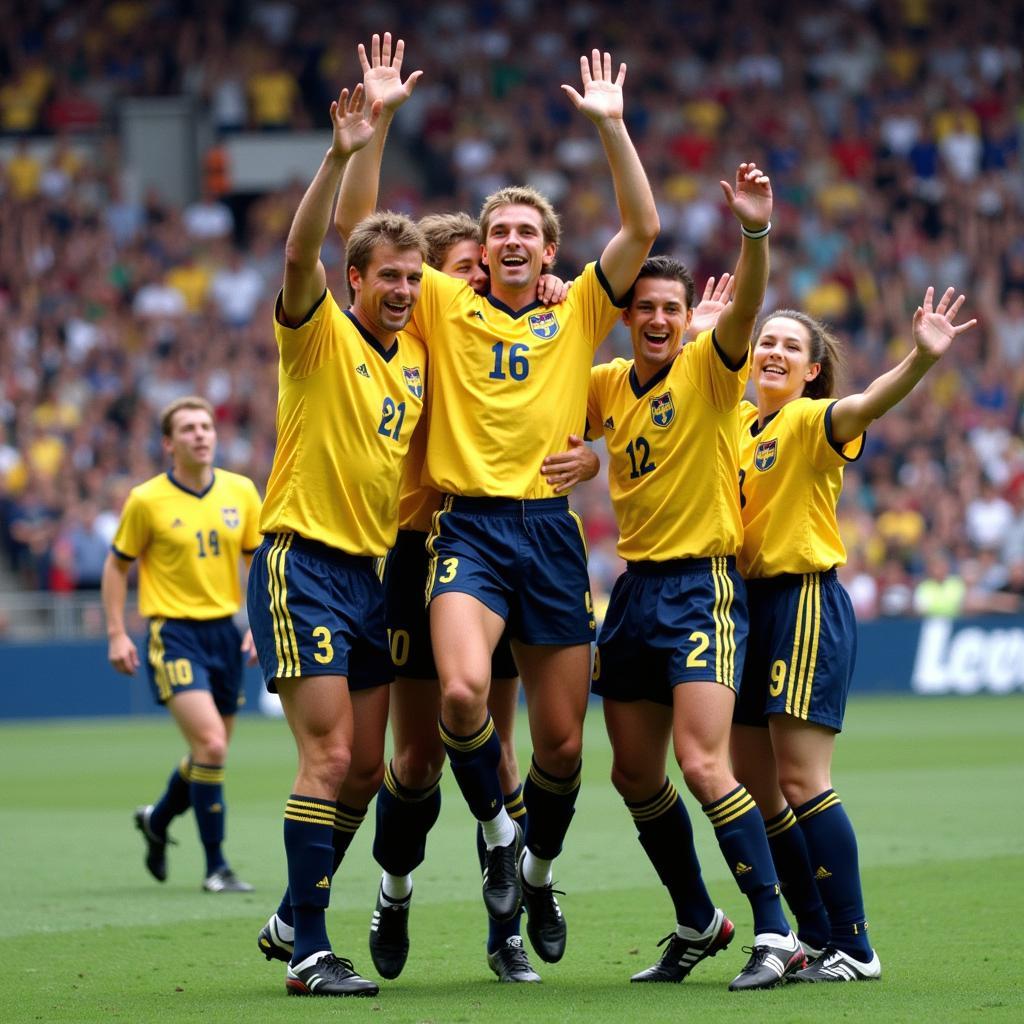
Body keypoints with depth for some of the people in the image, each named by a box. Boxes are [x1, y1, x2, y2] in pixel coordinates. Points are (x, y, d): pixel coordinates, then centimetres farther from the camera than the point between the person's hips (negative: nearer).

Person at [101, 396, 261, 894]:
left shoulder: (241, 491, 3)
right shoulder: (146, 500, -7)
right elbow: (117, 565, 3)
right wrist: (117, 633, -3)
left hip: (224, 630, 5)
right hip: (174, 632, -5)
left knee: (211, 752, 12)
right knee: (211, 744, -18)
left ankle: (158, 819, 41)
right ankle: (216, 867, -7)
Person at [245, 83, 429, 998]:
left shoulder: (418, 353, 11)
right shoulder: (321, 333, -7)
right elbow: (300, 254, -25)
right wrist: (342, 157, -37)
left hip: (373, 571, 7)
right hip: (303, 562, -7)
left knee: (365, 768, 8)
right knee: (329, 758, -13)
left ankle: (291, 922, 23)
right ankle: (309, 952, -9)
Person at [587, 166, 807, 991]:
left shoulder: (709, 368, -7)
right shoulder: (608, 386, 9)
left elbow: (745, 306, -25)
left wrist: (756, 232, -43)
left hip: (702, 583, -7)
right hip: (635, 585, 7)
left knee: (702, 764, -19)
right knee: (635, 775, 11)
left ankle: (776, 931, -16)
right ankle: (698, 923, 28)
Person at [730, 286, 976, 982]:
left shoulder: (809, 422, -9)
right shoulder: (738, 423, 12)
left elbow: (867, 405, -31)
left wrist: (922, 359, -49)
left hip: (806, 603, -8)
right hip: (752, 603, 8)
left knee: (800, 781, -12)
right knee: (755, 787, 9)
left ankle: (854, 947, -7)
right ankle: (820, 936, 19)